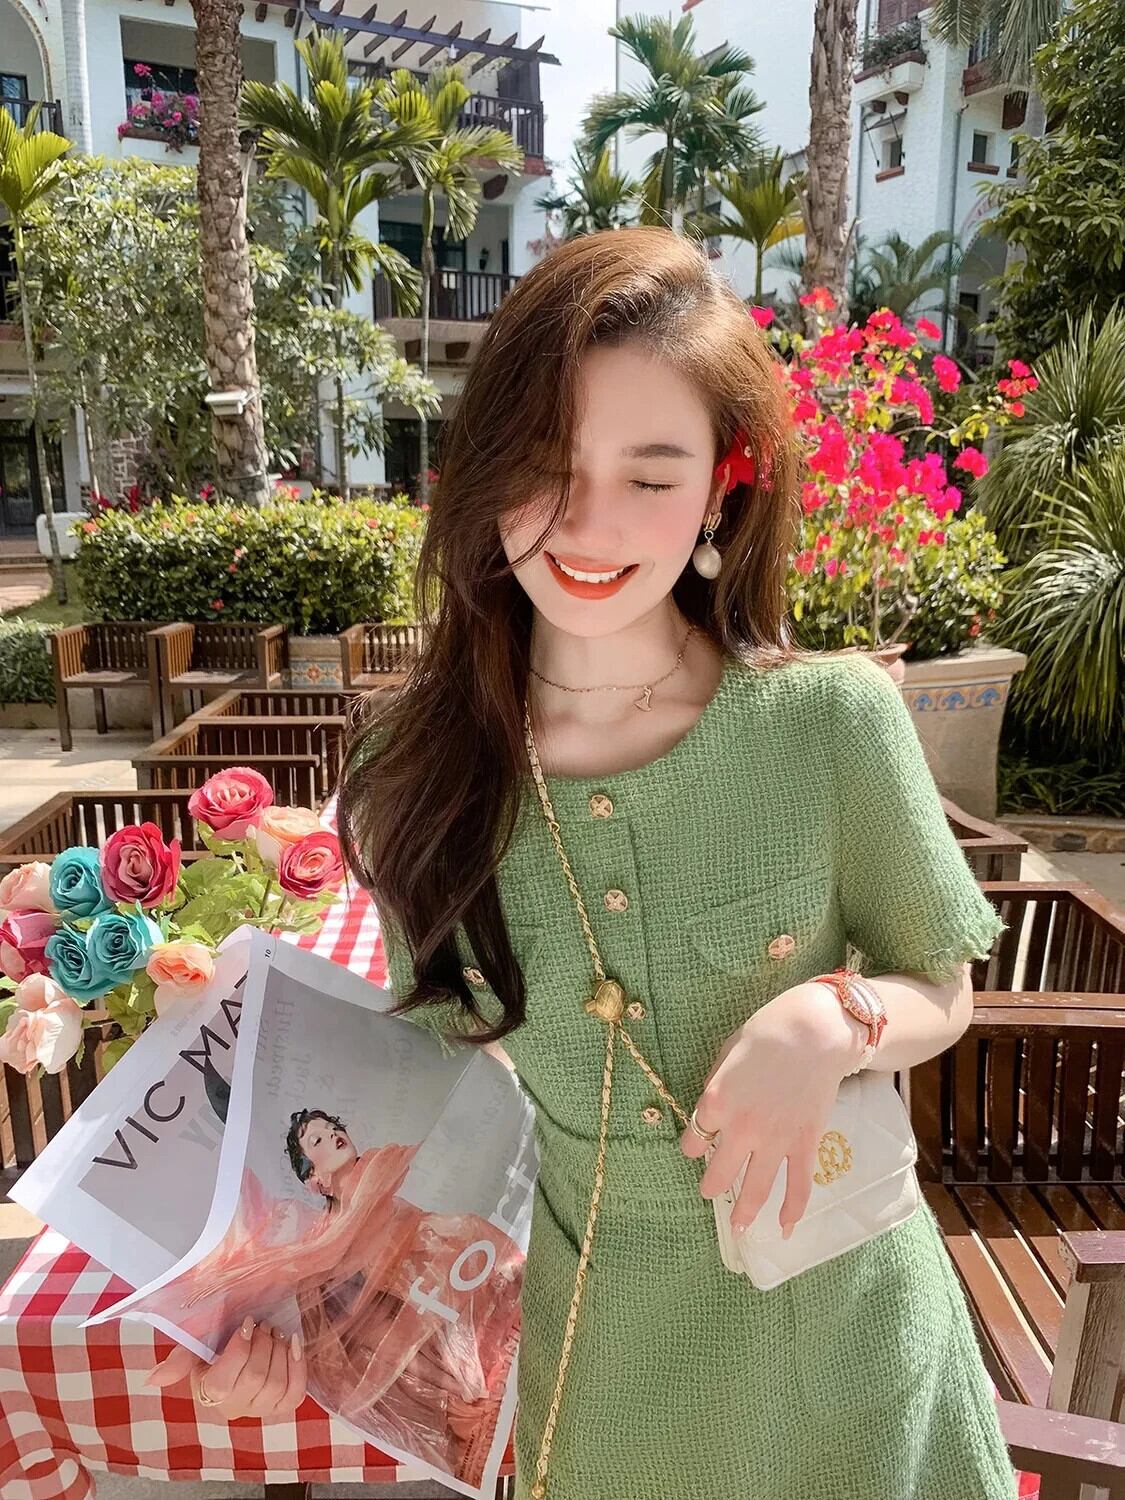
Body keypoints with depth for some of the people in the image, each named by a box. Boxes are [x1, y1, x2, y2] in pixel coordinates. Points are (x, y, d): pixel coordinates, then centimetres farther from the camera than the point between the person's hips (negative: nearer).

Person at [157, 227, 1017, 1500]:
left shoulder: (832, 720, -20)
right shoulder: (414, 768, -14)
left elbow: (940, 992, -6)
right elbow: (449, 1044, 0)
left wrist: (828, 1023, -24)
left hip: (839, 1335, 0)